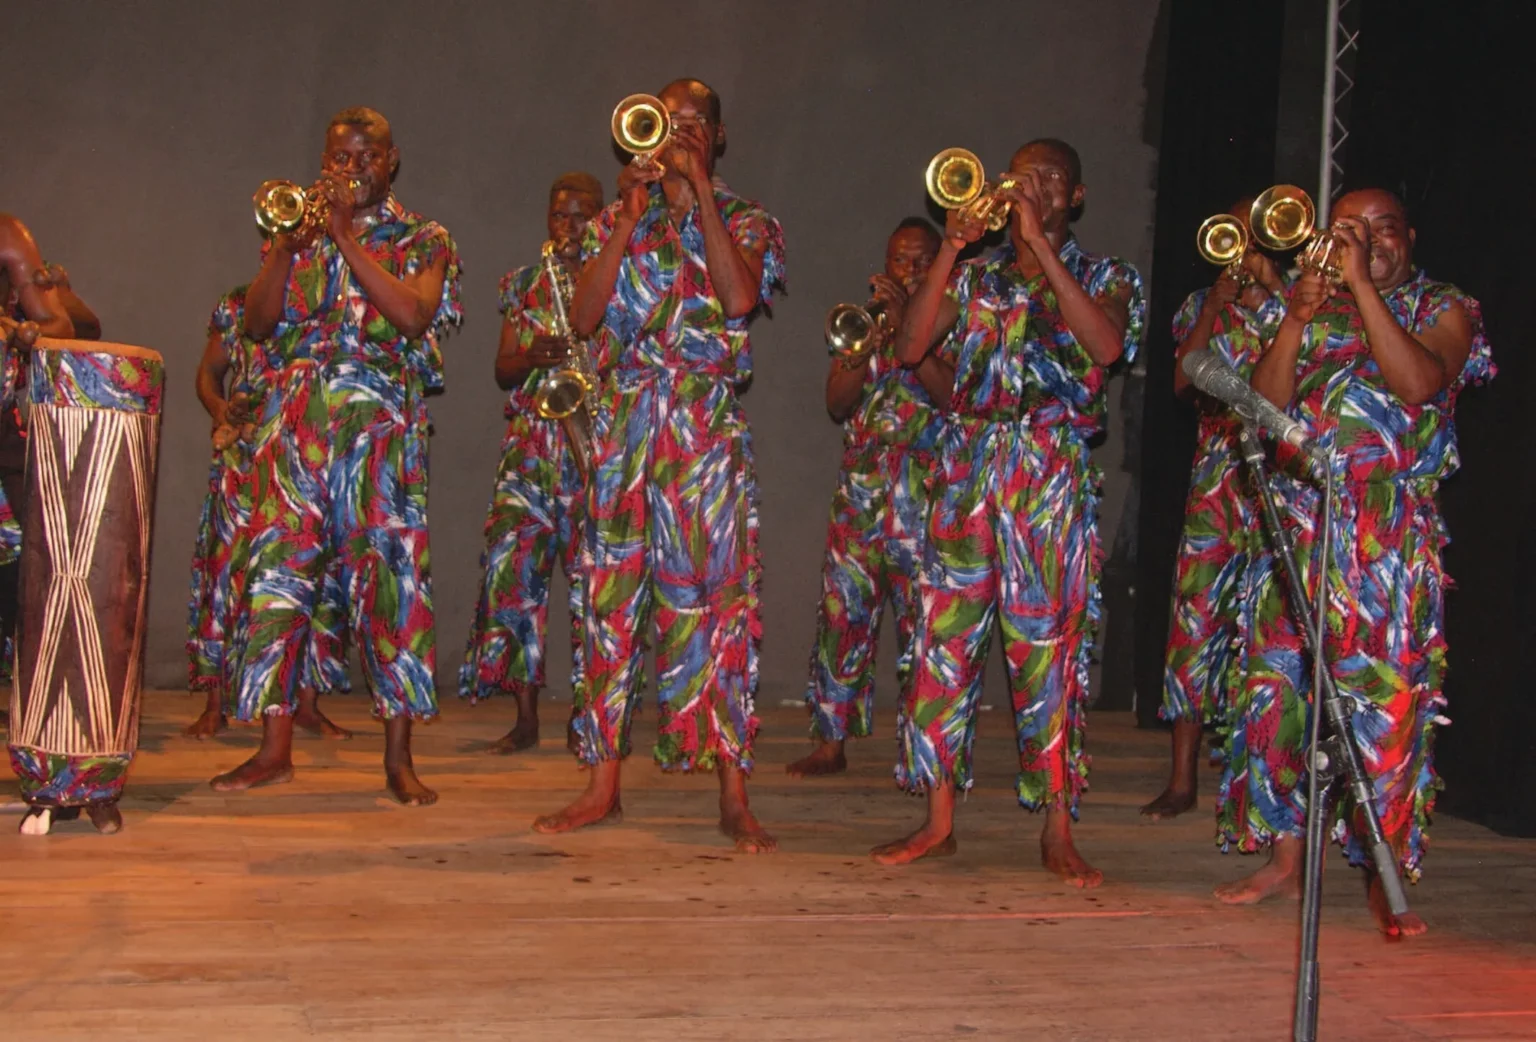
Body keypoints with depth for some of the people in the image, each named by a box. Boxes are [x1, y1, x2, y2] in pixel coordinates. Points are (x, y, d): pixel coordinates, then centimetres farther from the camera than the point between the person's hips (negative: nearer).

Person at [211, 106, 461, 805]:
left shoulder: (422, 240, 10)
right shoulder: (300, 231, 18)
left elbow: (413, 314, -10)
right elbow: (256, 323, 8)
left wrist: (347, 235, -9)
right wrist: (285, 243, -4)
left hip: (379, 422, -3)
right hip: (295, 419, 3)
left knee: (387, 568, -8)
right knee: (279, 564, -2)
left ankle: (398, 755, -3)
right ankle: (274, 747, 6)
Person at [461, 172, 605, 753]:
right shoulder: (523, 283, 16)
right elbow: (503, 370, 12)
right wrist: (533, 357, -9)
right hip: (530, 444, 3)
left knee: (594, 573, -6)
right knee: (510, 564, -5)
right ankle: (525, 718, 2)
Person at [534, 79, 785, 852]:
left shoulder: (746, 221, 8)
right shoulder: (618, 218, 14)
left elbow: (740, 297, -14)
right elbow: (583, 317, -1)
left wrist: (700, 189, -11)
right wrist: (632, 217, -5)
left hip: (709, 426, -2)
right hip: (625, 418, 2)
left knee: (716, 590, -6)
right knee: (612, 591, 2)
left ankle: (733, 794, -2)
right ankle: (603, 782, 11)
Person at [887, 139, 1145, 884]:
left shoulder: (1104, 278, 8)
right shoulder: (977, 275, 16)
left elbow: (1105, 346, -14)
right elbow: (910, 348, 2)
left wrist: (1042, 245, -14)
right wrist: (950, 250, -4)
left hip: (1053, 475, -3)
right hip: (967, 466, 3)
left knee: (1048, 645, -4)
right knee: (945, 635, 1)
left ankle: (1057, 829, 4)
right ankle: (938, 820, 9)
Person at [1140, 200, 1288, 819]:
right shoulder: (1201, 304, 14)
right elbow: (1181, 380, 0)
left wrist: (1272, 291, -8)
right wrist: (1216, 308, -6)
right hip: (1215, 479, 2)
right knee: (1196, 612, -2)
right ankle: (1183, 778, 3)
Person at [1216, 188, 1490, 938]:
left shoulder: (1443, 309, 7)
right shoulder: (1318, 309, 17)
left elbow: (1419, 382, -14)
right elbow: (1265, 403, 6)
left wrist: (1362, 285, -12)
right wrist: (1296, 319, -6)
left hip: (1391, 537, -3)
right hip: (1298, 526, 4)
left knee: (1386, 700, -7)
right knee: (1280, 686, 1)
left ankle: (1384, 879, 2)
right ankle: (1284, 856, 12)